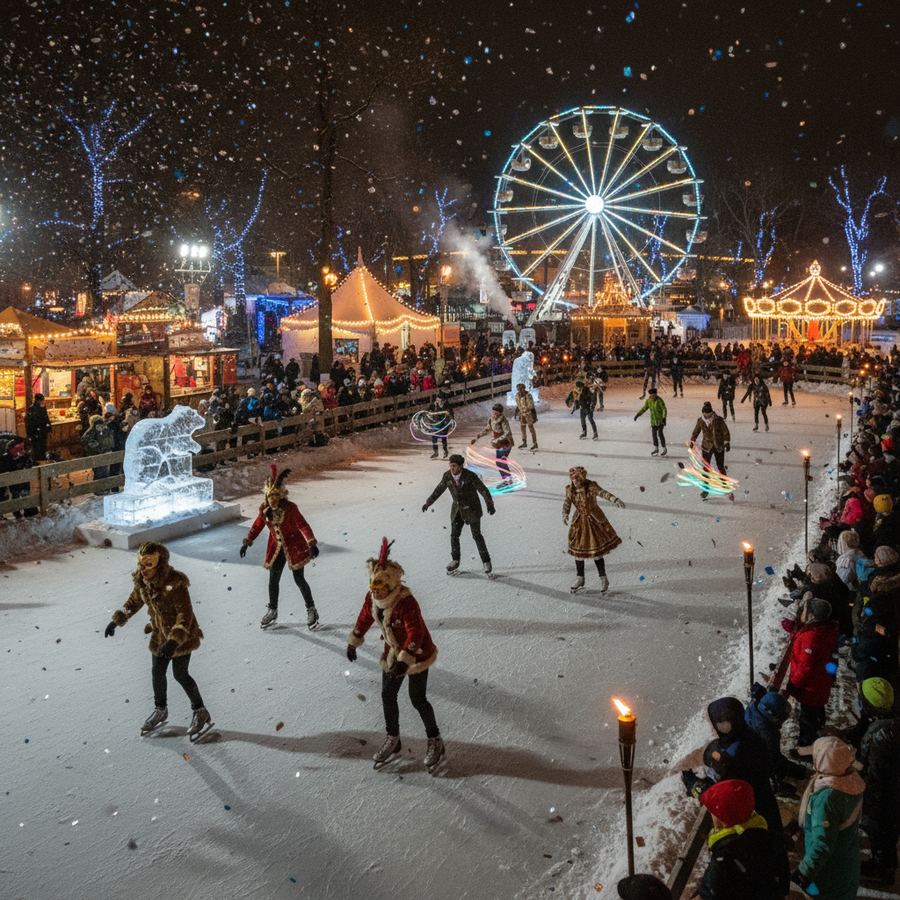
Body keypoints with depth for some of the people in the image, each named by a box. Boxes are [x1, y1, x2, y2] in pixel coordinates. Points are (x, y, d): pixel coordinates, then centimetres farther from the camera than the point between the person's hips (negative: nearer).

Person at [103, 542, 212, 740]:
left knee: (180, 674, 0)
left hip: (181, 635, -7)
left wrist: (173, 641, -37)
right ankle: (160, 710, 39)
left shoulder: (175, 583, -30)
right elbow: (134, 601, 12)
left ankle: (201, 714, 18)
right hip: (160, 634, 7)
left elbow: (185, 615, -29)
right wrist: (116, 621, 8)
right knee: (157, 672, 16)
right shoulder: (142, 581, -8)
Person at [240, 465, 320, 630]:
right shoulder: (264, 509, -7)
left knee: (299, 579, -1)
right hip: (276, 547, 5)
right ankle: (272, 610, 31)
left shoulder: (290, 508, -22)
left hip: (294, 547, -5)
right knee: (273, 580, 11)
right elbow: (257, 526, 7)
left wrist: (312, 543, -41)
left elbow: (303, 525, -29)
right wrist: (246, 542, 8)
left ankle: (311, 610, 16)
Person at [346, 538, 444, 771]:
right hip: (392, 654, 7)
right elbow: (364, 619, 8)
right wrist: (353, 643, 15)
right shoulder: (372, 598, -10)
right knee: (387, 696, 12)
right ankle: (392, 739, 31)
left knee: (417, 699, 0)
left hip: (417, 655, -7)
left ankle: (435, 741, 20)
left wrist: (404, 660, -43)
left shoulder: (406, 603, -33)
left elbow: (415, 634, -36)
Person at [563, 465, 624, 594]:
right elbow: (567, 503, -5)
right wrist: (565, 515, -26)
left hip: (594, 521, -4)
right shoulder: (570, 489, -6)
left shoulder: (591, 486, -20)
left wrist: (617, 500, -51)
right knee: (577, 550, 11)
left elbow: (603, 493, -34)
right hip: (579, 522, 4)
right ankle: (580, 579, 28)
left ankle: (604, 580, 14)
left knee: (596, 551, -2)